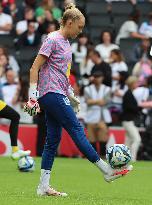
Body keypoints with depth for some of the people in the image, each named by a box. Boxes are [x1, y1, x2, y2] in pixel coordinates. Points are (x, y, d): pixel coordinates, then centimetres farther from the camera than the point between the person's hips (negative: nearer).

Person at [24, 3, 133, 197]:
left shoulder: (66, 43, 17)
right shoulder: (53, 40, -10)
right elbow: (35, 68, -13)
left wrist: (71, 95, 26)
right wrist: (32, 95, -18)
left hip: (57, 95, 10)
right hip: (51, 93, -10)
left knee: (53, 139, 5)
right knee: (76, 130, -8)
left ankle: (43, 187, 5)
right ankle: (106, 171, -6)